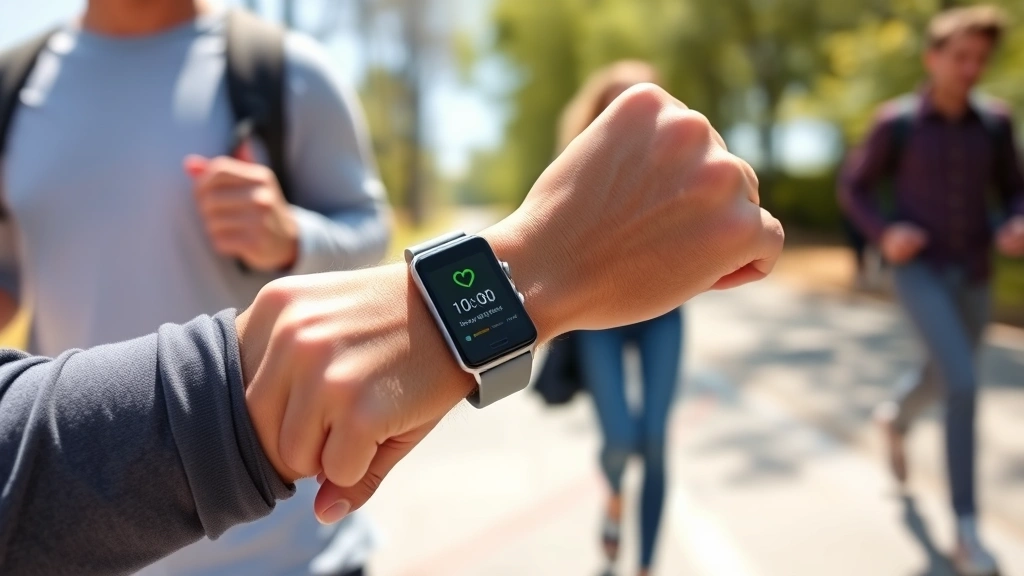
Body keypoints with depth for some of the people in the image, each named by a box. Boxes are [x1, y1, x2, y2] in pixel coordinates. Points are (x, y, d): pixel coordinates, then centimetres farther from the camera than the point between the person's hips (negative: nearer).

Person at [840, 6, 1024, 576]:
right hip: (919, 271, -5)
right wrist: (885, 233, -18)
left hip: (973, 277, 5)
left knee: (943, 379, 20)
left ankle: (898, 418, 57)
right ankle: (967, 529, -11)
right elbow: (855, 190, 2)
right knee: (964, 383, -21)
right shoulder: (896, 122, -6)